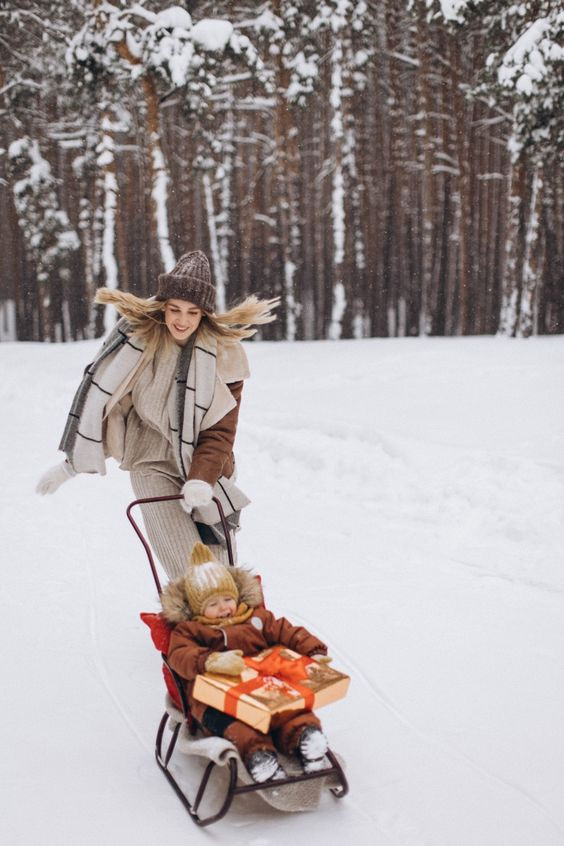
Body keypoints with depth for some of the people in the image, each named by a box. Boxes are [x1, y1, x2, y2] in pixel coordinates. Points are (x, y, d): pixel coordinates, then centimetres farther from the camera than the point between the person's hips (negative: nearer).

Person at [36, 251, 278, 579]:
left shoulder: (224, 352, -10)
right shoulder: (137, 337, -8)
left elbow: (221, 429, -11)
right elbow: (104, 395, 5)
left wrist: (202, 479, -26)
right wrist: (73, 462, 9)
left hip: (205, 466, 1)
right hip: (152, 462, -1)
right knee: (187, 572, -14)